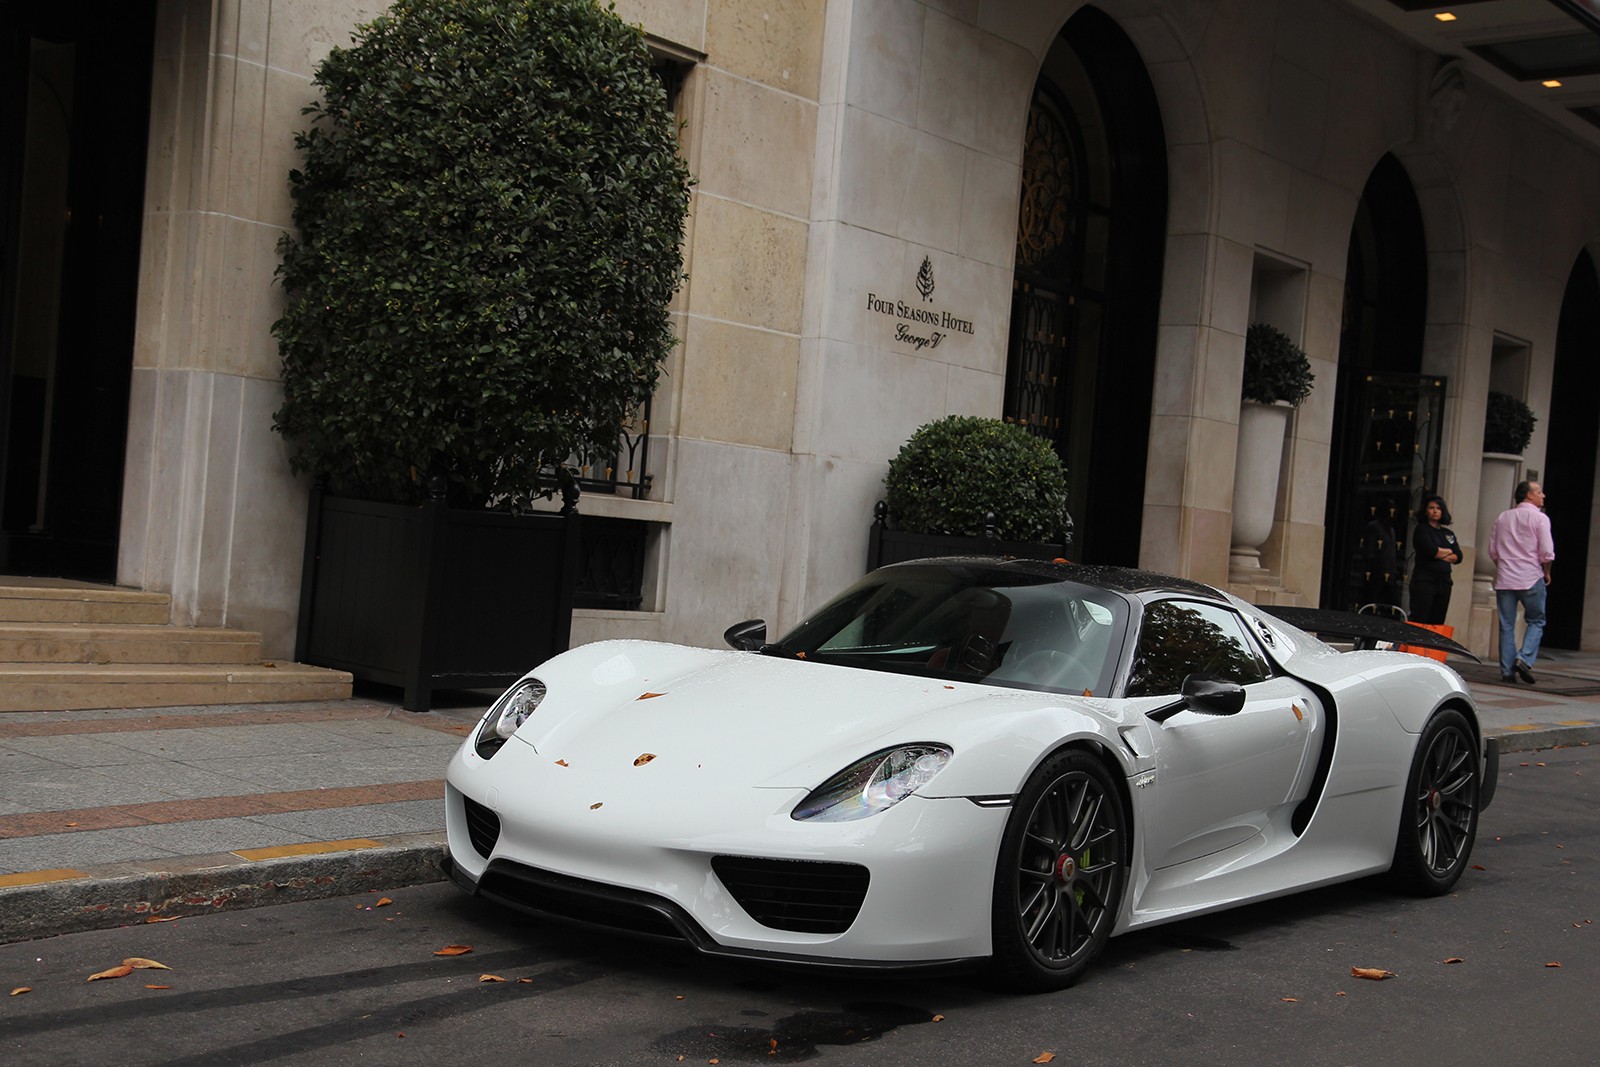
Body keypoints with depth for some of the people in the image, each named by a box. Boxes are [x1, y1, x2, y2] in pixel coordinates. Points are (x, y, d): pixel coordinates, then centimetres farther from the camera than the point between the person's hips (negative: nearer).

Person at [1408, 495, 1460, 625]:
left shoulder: (1449, 533, 17)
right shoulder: (1422, 530, 1)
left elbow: (1458, 557, 7)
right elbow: (1431, 551, -12)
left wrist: (1441, 555, -7)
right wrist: (1448, 551, 5)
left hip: (1444, 581, 5)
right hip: (1424, 579, -5)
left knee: (1437, 623, 2)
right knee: (1419, 621, -11)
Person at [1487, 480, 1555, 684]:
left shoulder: (1503, 517, 11)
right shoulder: (1539, 518, -5)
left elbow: (1493, 551, 11)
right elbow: (1547, 552, -9)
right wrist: (1546, 573, 5)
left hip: (1504, 579, 4)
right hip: (1532, 579, -4)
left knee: (1506, 626, 5)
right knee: (1536, 622, 9)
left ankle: (1506, 670, 2)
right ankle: (1525, 658, -10)